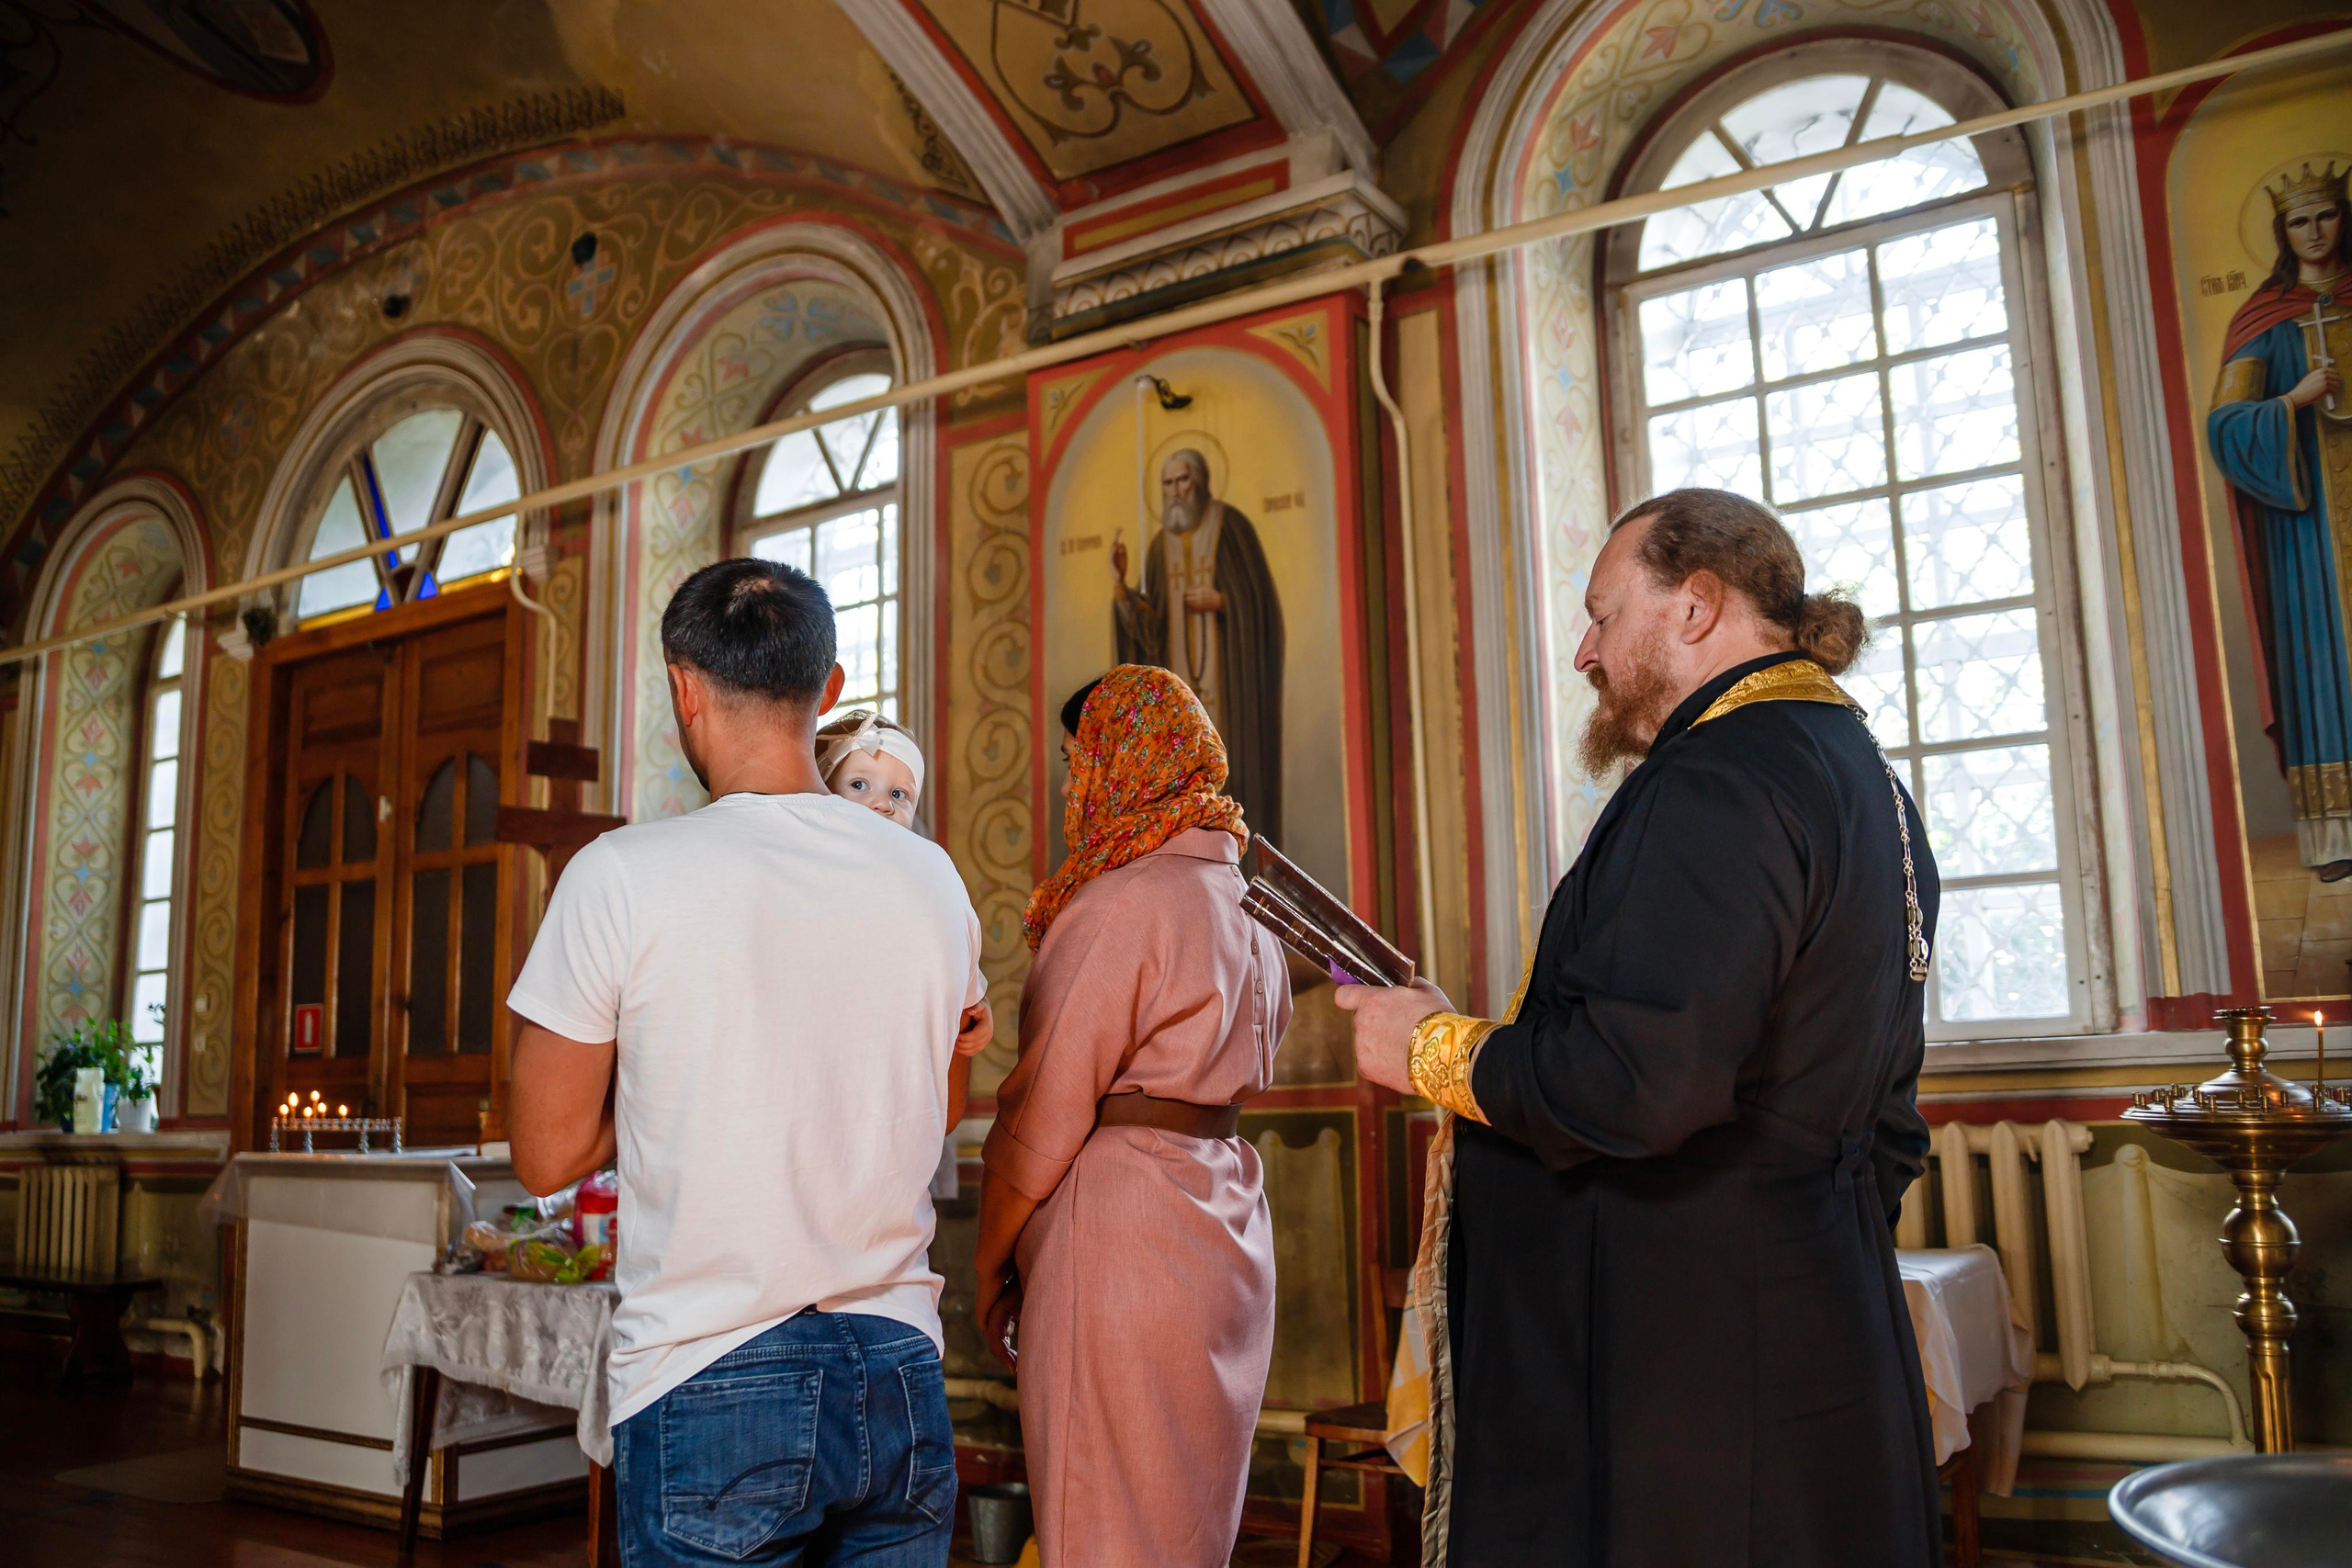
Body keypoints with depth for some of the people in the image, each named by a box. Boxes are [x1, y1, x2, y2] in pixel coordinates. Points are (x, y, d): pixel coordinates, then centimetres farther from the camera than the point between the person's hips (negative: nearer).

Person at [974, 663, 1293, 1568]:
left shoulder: (1122, 904, -15)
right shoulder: (1245, 904, 12)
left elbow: (1046, 1109, -15)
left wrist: (991, 1267, -5)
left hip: (1120, 1230, -9)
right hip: (1225, 1219, 9)